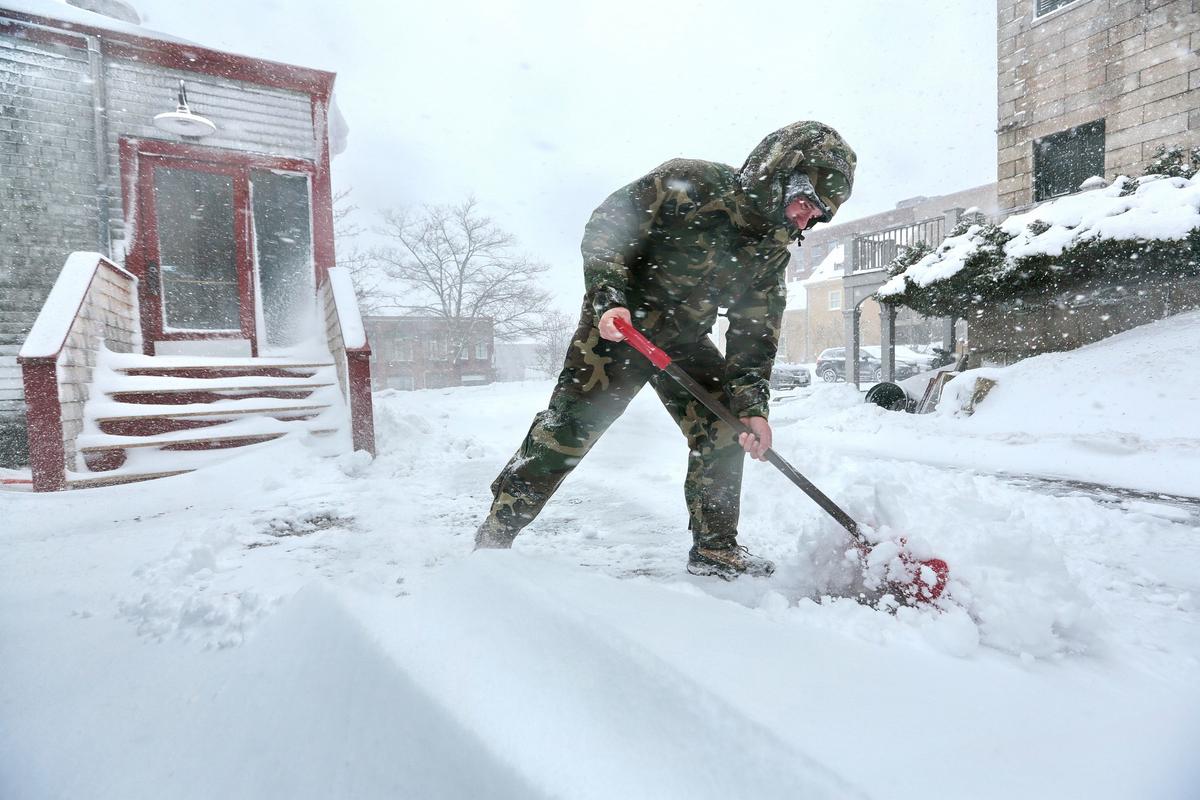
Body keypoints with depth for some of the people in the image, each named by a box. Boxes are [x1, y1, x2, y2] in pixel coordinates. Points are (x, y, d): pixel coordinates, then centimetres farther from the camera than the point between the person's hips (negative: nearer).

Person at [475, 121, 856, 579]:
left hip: (684, 341, 7)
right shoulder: (689, 184, -19)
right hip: (619, 326, -6)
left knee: (724, 430, -2)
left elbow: (755, 333, -4)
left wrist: (751, 405, -15)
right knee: (567, 429, -9)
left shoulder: (774, 251, 0)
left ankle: (715, 550, 13)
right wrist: (609, 300, -27)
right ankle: (495, 533, 8)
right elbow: (604, 229, -16)